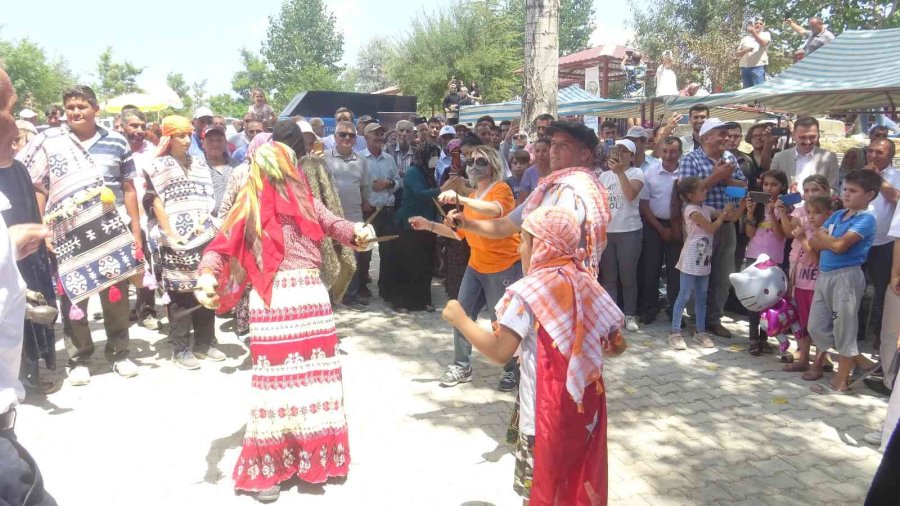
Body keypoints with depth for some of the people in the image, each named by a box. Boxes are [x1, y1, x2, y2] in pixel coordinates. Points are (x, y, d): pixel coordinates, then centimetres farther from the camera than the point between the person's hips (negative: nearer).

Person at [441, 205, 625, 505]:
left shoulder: (530, 289, -16)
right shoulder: (587, 283, 1)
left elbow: (500, 351, -21)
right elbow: (616, 345, 6)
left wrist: (460, 319, -9)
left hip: (546, 413, -6)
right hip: (585, 407, 6)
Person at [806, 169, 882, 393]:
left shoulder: (866, 219, -10)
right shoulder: (837, 215, 12)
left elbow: (840, 245, -21)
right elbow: (813, 243, 7)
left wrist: (823, 236, -3)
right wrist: (832, 241, -10)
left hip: (846, 277, -8)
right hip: (824, 275, 9)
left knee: (843, 328, 1)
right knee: (816, 326, 11)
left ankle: (840, 380, 12)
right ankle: (859, 361, 25)